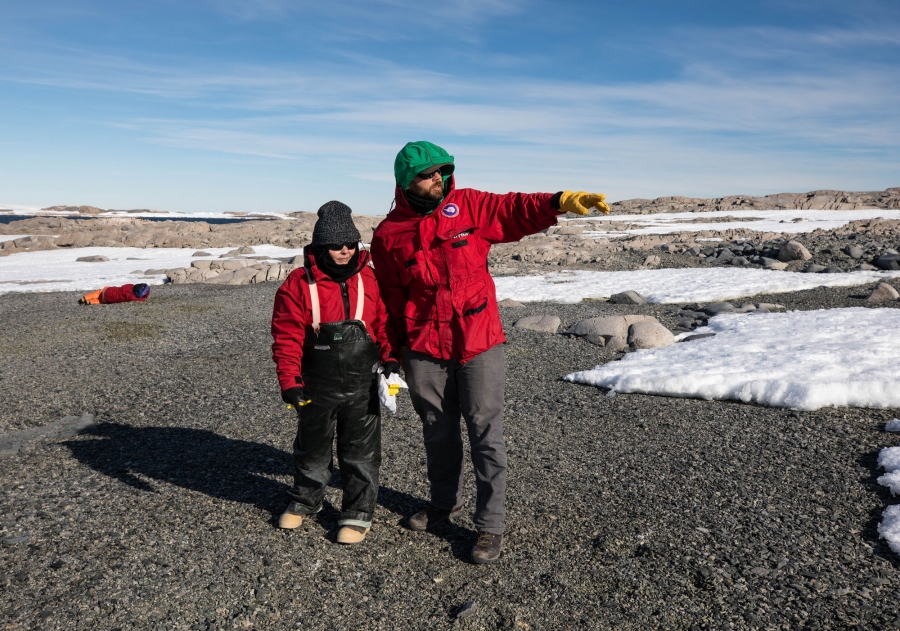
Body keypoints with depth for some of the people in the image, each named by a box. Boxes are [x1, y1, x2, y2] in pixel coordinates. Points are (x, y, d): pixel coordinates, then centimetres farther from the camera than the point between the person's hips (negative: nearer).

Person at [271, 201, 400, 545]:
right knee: (312, 447, 19)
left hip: (362, 386, 1)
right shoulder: (298, 284, -8)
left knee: (360, 451, 8)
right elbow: (286, 337, -8)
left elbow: (384, 321, 6)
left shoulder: (370, 279, -1)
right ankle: (305, 500, 42)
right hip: (317, 387, 0)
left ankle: (358, 513, 23)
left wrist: (390, 357, -7)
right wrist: (289, 381, -14)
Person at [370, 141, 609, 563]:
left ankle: (490, 524, 13)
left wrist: (559, 202, -27)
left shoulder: (467, 206, 0)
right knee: (437, 431, 19)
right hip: (425, 351, 2)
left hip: (479, 344, -1)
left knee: (485, 431, 0)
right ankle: (445, 501, 42)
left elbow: (514, 211, -9)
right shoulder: (389, 235, 1)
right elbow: (391, 297, 9)